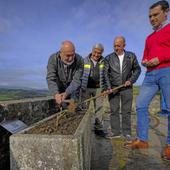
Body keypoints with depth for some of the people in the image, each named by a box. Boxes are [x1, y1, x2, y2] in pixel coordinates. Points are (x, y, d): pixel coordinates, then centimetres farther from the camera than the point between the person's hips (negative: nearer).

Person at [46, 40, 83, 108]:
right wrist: (56, 94, -50)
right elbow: (51, 79, -32)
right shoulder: (53, 59, -24)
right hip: (59, 88, 1)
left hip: (73, 87, 0)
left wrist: (66, 93, -47)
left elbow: (76, 80, -30)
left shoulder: (79, 60, -27)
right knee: (62, 107, 1)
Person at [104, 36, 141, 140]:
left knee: (126, 111, 5)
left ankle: (127, 132, 17)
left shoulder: (131, 56, 5)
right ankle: (115, 131, 16)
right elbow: (106, 74, -2)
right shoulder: (109, 58, 3)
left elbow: (137, 69, 10)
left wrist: (131, 80, -4)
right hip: (113, 88, 0)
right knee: (114, 111, 5)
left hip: (127, 88, 0)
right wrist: (108, 87, -12)